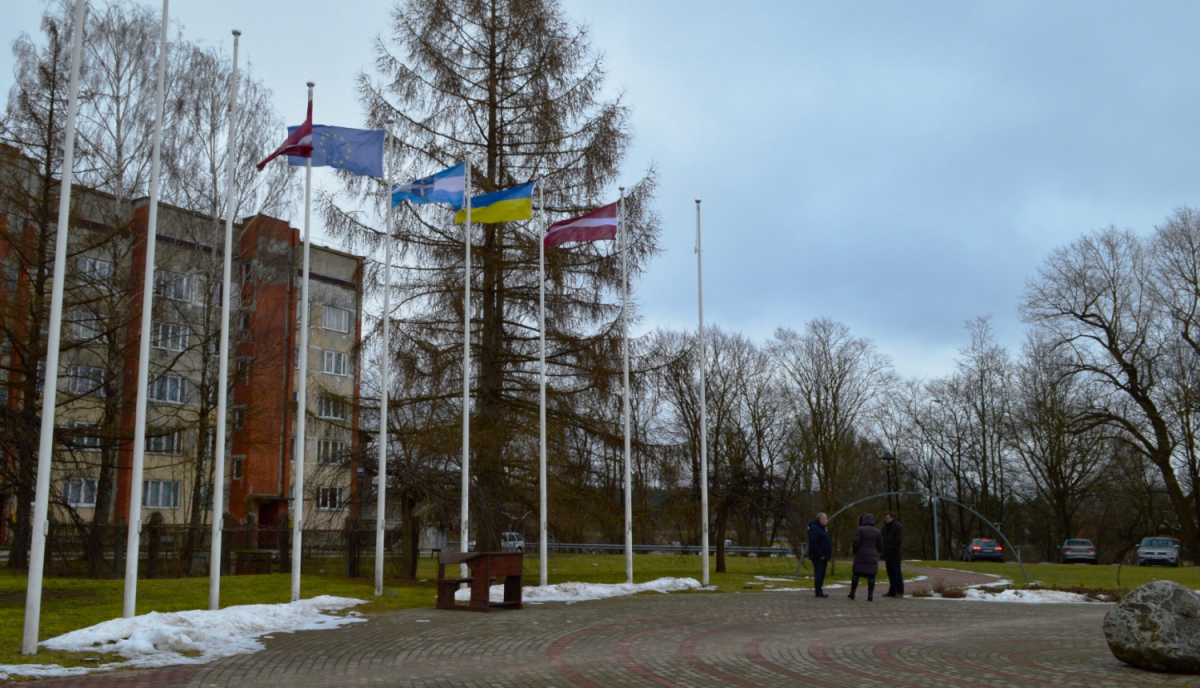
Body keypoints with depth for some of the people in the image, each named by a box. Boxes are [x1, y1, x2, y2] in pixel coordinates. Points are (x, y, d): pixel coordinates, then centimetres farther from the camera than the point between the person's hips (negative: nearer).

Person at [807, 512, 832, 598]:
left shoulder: (821, 528, 20)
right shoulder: (814, 528, -14)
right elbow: (813, 543, -23)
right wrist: (820, 555, -24)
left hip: (823, 556, 10)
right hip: (818, 556, -10)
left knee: (821, 574, 11)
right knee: (819, 573, -9)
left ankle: (819, 591, 15)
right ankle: (818, 592, -9)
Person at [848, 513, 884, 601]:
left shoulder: (860, 529, -4)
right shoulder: (877, 532, 6)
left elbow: (855, 543, -10)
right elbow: (880, 547, 8)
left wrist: (855, 551, 9)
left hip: (861, 555, -2)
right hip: (873, 557, 2)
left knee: (856, 574, 6)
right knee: (871, 576, 3)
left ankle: (852, 593, 7)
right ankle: (870, 594, -3)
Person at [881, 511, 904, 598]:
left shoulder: (898, 527, -9)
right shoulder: (886, 527, 15)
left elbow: (898, 541, -16)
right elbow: (883, 539, 20)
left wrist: (889, 549, -15)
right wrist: (884, 550, 5)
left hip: (895, 555, -8)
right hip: (888, 555, 8)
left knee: (896, 573, -5)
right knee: (891, 574, 9)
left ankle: (900, 592, 0)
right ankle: (892, 591, 13)